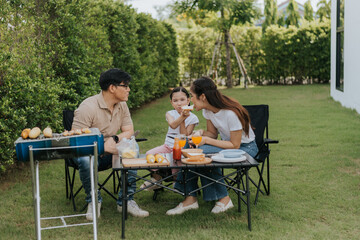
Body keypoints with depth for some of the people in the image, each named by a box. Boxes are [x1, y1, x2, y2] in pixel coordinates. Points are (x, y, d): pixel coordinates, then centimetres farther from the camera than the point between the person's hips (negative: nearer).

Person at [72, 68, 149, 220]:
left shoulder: (122, 106, 2)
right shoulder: (88, 107, -20)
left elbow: (129, 131, 2)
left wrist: (114, 139, -20)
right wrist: (104, 146, -32)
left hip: (108, 155, 5)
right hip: (87, 153, -5)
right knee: (87, 160, -39)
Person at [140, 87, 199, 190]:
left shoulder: (192, 118, -2)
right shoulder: (170, 114, 4)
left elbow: (185, 136, -12)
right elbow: (173, 125, -21)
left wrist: (183, 120, -22)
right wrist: (182, 116, -38)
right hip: (168, 146, 3)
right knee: (149, 154, -17)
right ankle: (156, 177, 6)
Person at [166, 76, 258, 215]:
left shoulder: (231, 113, -28)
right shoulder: (208, 110, -4)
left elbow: (235, 145, -23)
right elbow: (213, 133, 7)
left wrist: (206, 140, -27)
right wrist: (201, 133, -17)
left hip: (245, 148, -8)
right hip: (227, 144, 8)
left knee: (203, 152, -30)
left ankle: (223, 198, -16)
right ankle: (191, 198, -15)